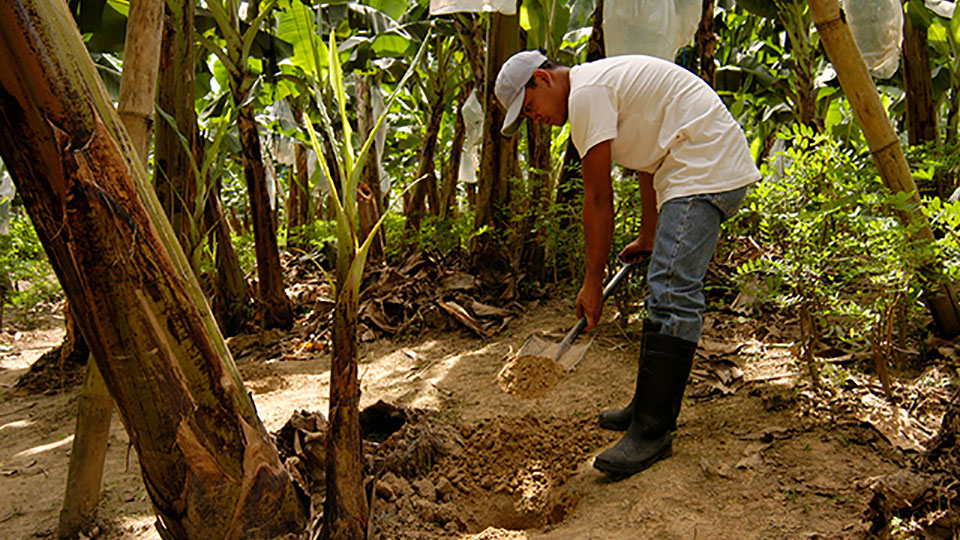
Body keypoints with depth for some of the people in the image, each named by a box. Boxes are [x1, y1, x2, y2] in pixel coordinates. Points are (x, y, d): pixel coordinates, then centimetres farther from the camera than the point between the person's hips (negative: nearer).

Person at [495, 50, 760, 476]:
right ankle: (650, 408, 19)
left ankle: (653, 430, -12)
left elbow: (598, 198, -11)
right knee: (666, 292, 12)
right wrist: (649, 238, 37)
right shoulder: (603, 83, 21)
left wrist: (593, 281, -4)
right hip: (716, 168, 11)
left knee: (672, 296, -15)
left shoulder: (585, 94, -12)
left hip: (706, 171, -11)